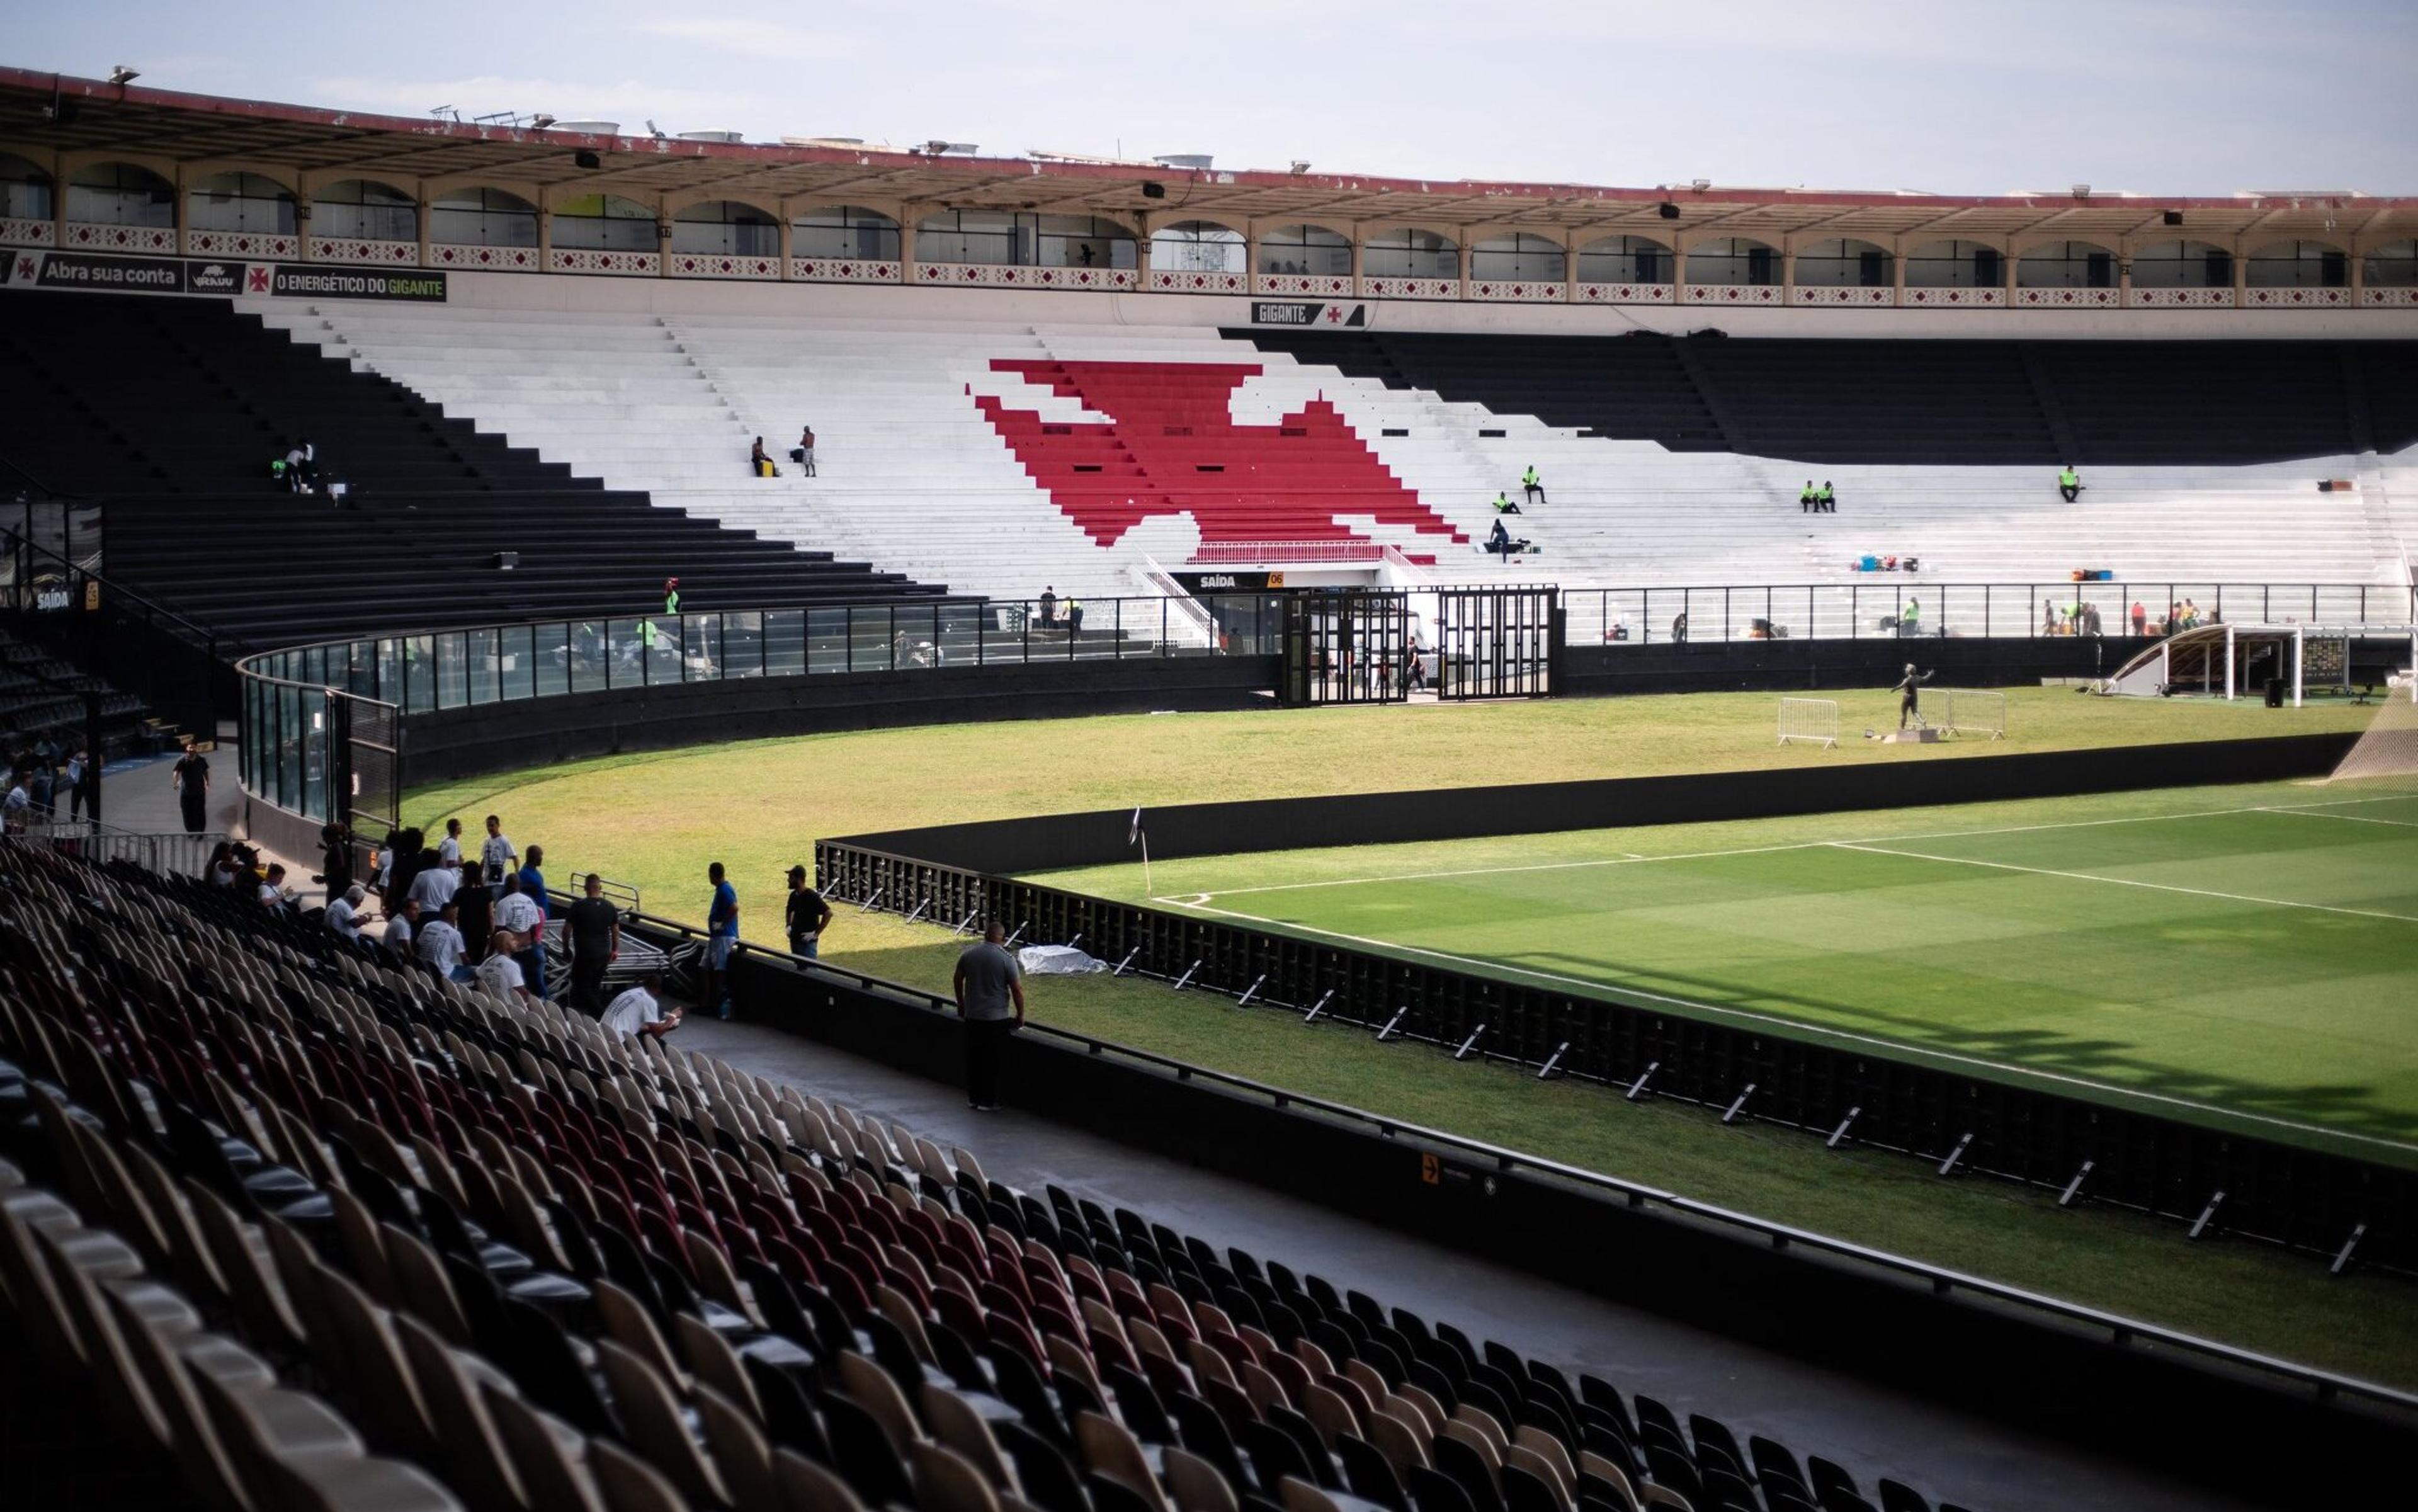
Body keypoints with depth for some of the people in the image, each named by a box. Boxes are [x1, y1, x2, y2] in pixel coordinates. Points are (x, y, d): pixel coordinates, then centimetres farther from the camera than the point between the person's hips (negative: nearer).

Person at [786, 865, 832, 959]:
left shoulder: (812, 896, -17)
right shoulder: (793, 895, 6)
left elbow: (828, 913, -23)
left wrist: (816, 933, -20)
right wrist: (789, 926, 12)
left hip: (807, 942, -8)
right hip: (795, 940, 8)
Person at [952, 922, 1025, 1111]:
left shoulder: (969, 954, 0)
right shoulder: (1006, 959, -13)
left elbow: (957, 980, 12)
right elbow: (1017, 989, -13)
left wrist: (961, 1004, 26)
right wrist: (1020, 1015, 0)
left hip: (972, 1016, 4)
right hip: (997, 1018, -4)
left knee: (973, 1059, 15)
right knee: (993, 1062, 4)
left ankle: (973, 1098, 23)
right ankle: (987, 1102, 8)